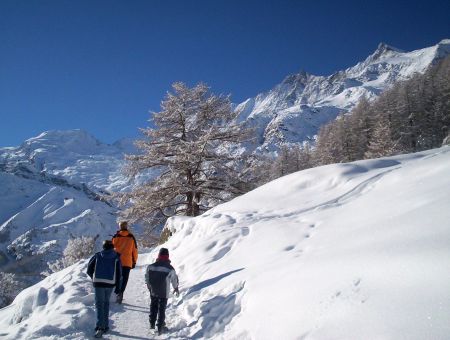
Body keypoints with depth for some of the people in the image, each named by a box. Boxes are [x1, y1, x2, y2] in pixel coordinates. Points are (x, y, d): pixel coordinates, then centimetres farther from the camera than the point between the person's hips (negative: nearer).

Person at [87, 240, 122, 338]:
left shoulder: (97, 256, 6)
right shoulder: (116, 257, 6)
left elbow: (89, 270, 8)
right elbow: (119, 273, 1)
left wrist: (94, 278, 26)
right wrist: (117, 286, 6)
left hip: (98, 283, -1)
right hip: (110, 283, 1)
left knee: (99, 304, -2)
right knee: (106, 303, 18)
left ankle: (100, 327, -15)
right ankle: (105, 325, 18)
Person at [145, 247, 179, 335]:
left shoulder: (150, 266, -7)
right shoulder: (170, 269, -15)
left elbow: (147, 277, 6)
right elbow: (174, 279, -3)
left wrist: (149, 285, 25)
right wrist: (176, 288, 15)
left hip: (153, 292, 3)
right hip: (164, 293, -3)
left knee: (153, 308, 20)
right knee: (161, 309, 8)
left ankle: (152, 324, 30)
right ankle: (160, 328, 13)